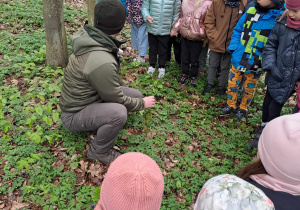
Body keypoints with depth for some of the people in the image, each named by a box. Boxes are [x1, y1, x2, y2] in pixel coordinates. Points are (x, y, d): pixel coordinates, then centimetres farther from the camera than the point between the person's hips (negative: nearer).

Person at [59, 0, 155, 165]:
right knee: (118, 112, -36)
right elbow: (117, 99, -21)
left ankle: (99, 124, 17)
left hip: (92, 95, 9)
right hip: (75, 114, -9)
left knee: (136, 95, 3)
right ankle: (99, 151, -7)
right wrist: (142, 103, -6)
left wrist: (123, 86, 18)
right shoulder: (101, 61, -35)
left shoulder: (90, 38, -8)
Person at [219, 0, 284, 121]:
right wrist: (233, 48, -3)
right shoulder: (251, 11, -5)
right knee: (232, 85, 15)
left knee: (249, 90, 16)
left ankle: (243, 109, 40)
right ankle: (230, 106, 38)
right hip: (238, 60, 3)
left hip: (255, 65, -2)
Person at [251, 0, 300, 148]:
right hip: (276, 75, 3)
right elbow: (270, 46, 3)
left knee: (275, 107, 5)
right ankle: (263, 128, 42)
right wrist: (271, 66, -9)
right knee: (267, 102, 17)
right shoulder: (283, 24, -6)